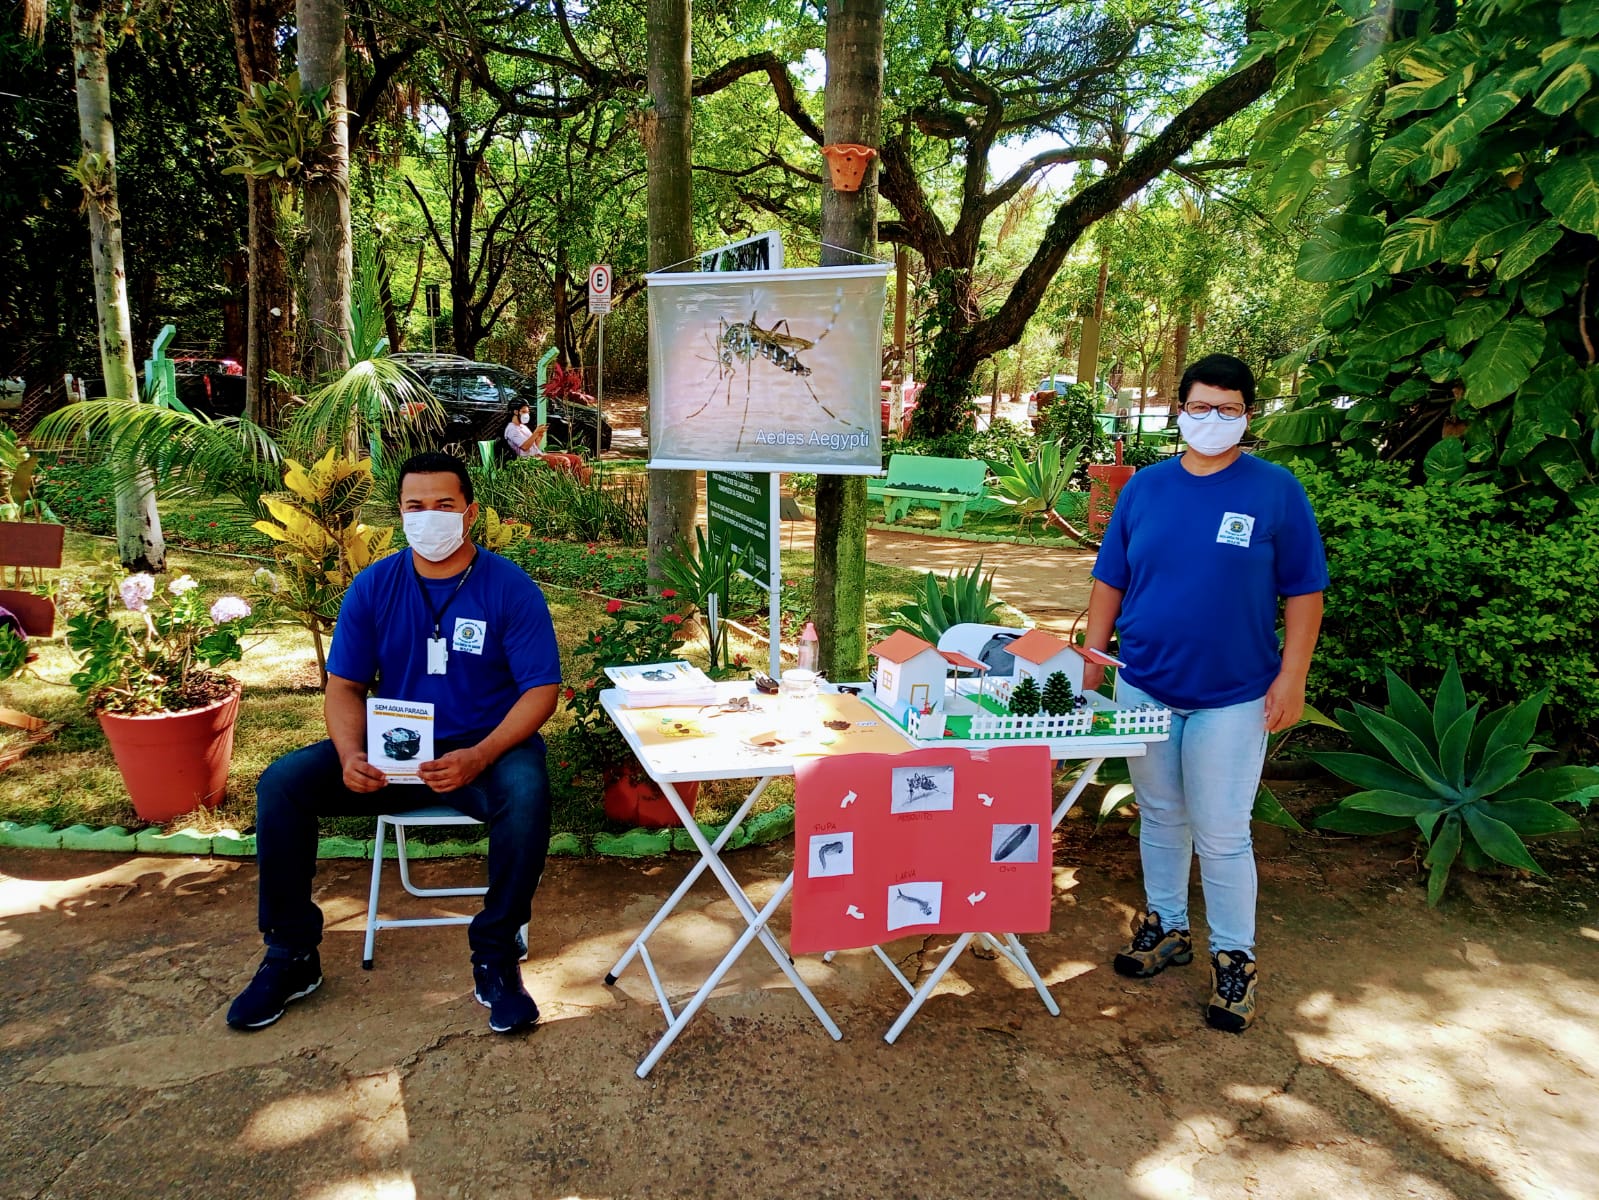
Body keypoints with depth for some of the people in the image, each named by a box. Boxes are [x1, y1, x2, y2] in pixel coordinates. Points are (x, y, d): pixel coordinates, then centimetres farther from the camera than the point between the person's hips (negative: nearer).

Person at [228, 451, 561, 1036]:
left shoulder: (511, 589, -7)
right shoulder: (373, 587, 3)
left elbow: (541, 689, -11)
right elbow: (344, 687, 4)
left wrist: (479, 757, -27)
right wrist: (350, 756, -18)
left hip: (484, 747, -3)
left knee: (526, 792, -35)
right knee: (281, 783, -15)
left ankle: (496, 956, -15)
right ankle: (292, 955, 2)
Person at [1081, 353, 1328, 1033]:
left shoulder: (1276, 491, -5)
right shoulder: (1144, 487, 3)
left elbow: (1303, 592, -4)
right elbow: (1110, 581, 8)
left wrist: (1291, 677, -9)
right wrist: (1091, 661, 4)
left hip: (1233, 697, -3)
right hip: (1143, 685, 3)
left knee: (1221, 835, 1)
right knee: (1160, 817, 16)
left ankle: (1233, 959, 19)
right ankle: (1166, 927, 34)